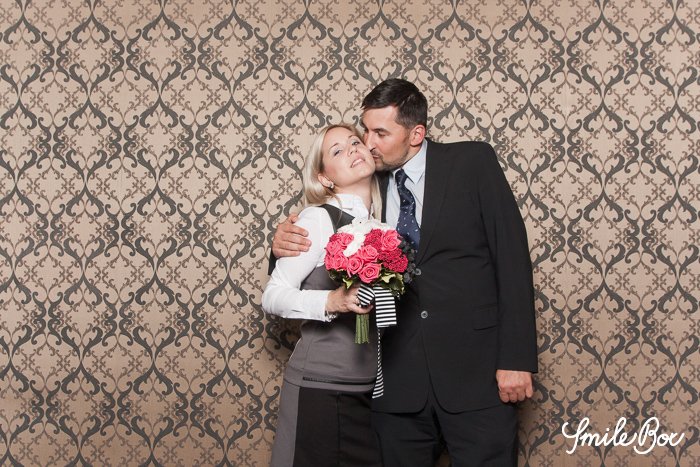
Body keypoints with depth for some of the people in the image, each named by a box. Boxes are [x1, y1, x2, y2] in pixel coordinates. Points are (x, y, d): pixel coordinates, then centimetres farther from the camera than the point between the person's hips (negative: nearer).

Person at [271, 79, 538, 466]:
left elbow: (511, 256, -4)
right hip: (399, 382, 3)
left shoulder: (472, 161, 0)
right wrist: (285, 244, -7)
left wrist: (516, 358, -10)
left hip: (474, 373, -3)